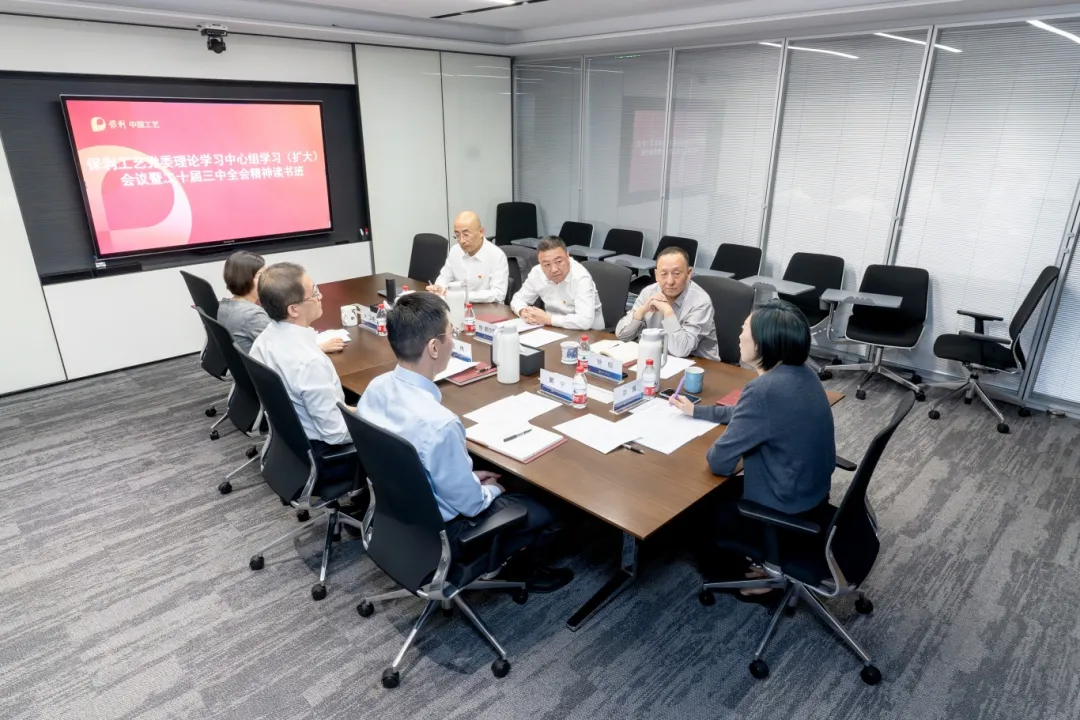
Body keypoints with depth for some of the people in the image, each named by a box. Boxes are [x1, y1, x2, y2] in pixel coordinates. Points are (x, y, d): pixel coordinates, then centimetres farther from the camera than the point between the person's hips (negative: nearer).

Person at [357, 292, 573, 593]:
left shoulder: (376, 387, -13)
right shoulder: (438, 423, -38)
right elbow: (470, 504, -23)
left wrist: (469, 476, 7)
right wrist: (490, 491, -1)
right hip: (436, 531, -7)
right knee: (544, 514, 10)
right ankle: (516, 566, 34)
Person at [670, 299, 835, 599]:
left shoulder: (766, 389, -30)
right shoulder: (801, 374, -2)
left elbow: (719, 462, -24)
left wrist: (714, 448, -3)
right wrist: (697, 410, 19)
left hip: (787, 517, -8)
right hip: (810, 498, 8)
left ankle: (763, 568, 25)